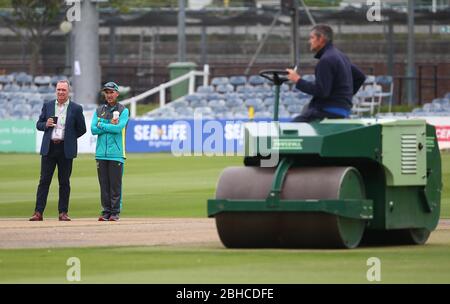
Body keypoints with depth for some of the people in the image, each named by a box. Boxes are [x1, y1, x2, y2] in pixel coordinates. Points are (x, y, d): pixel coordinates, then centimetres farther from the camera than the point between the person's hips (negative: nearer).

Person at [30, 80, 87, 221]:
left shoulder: (76, 108, 2)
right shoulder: (47, 106, 9)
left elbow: (82, 129, 7)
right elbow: (39, 124, 13)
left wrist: (69, 138, 3)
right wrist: (46, 124, -7)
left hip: (66, 150, -1)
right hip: (48, 148, 1)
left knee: (64, 182, 3)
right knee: (44, 180, -2)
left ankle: (63, 212, 9)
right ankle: (38, 212, -3)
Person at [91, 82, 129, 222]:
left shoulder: (123, 111, 4)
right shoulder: (99, 110, 14)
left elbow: (119, 128, -12)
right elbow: (93, 129, 2)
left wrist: (101, 125, -5)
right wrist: (110, 126, -7)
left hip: (116, 153, -3)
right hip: (101, 153, 3)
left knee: (115, 184, -4)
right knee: (104, 184, 4)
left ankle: (115, 212, 0)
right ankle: (106, 211, 8)